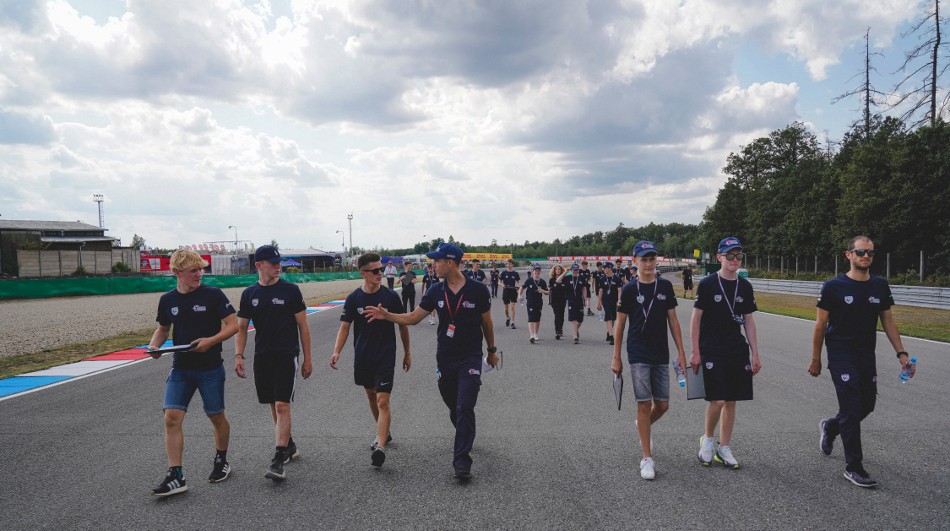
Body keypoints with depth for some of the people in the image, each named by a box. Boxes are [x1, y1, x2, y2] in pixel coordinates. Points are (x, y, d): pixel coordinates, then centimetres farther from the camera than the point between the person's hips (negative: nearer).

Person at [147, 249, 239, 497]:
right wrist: (154, 346, -4)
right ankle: (175, 476, 0)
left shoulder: (213, 294, -9)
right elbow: (163, 329, 17)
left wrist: (210, 341, -24)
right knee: (171, 418, -7)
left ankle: (221, 460, 33)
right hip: (180, 369, 3)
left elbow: (233, 325, -10)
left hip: (210, 368, -3)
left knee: (216, 417, 10)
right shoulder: (167, 300, 3)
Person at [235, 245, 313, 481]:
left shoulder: (290, 290, -3)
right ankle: (289, 446, 32)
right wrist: (239, 356, -3)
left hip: (287, 355, -4)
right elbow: (241, 328, 11)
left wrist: (307, 359, -2)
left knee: (282, 406, -11)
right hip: (262, 356, 4)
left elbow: (303, 325, 0)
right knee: (274, 405, 13)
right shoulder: (249, 294, 6)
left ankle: (278, 461, -10)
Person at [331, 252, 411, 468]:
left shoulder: (390, 296, -7)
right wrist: (337, 351, -20)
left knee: (382, 401, -12)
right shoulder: (353, 298, -4)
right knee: (371, 396, 18)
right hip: (362, 357, 3)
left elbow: (403, 325, 4)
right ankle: (384, 433, 38)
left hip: (385, 357, -3)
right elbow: (344, 327, -5)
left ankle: (380, 446, -15)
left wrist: (407, 353, 9)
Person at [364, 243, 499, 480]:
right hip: (445, 359, 4)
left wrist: (492, 351, 11)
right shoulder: (436, 291, 0)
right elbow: (413, 317, 6)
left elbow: (486, 323, 3)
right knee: (454, 407, 13)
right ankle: (465, 438, 39)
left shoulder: (478, 290, -10)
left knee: (465, 408, -12)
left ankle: (462, 461, -8)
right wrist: (386, 315, -6)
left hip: (470, 358, -4)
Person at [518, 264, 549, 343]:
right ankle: (531, 335, -22)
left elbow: (547, 292, 5)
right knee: (531, 319, -14)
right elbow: (522, 287, 10)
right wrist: (519, 295, -3)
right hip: (530, 303, -3)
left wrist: (543, 291, -16)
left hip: (539, 303, 3)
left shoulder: (542, 282, 0)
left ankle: (535, 335, 29)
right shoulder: (529, 281, -5)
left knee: (537, 320, 13)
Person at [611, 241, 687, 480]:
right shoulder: (629, 290, -3)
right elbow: (620, 324, 2)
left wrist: (681, 352, 4)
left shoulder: (665, 286, 4)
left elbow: (673, 319, 8)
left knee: (662, 405, 7)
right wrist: (616, 358, 1)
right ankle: (647, 458, 5)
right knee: (644, 404, -4)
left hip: (661, 355, 3)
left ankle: (643, 425, 40)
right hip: (638, 355, -3)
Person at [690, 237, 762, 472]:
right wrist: (695, 352, -9)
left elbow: (748, 321, 13)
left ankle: (724, 449, 20)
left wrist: (755, 353, 9)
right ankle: (707, 439, 14)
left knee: (731, 401, 8)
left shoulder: (745, 286, 8)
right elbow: (696, 318, -5)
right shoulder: (707, 284, -6)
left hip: (737, 351, 5)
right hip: (711, 351, -5)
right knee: (718, 400, -11)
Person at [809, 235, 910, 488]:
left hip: (867, 355, 5)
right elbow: (820, 325, -4)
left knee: (867, 405, 11)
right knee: (851, 409, -6)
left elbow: (888, 321, 11)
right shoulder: (834, 287, -8)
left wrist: (901, 352, 3)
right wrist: (815, 360, -2)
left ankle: (829, 427, 40)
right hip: (841, 355, -5)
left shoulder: (880, 286, 4)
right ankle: (853, 467, 3)